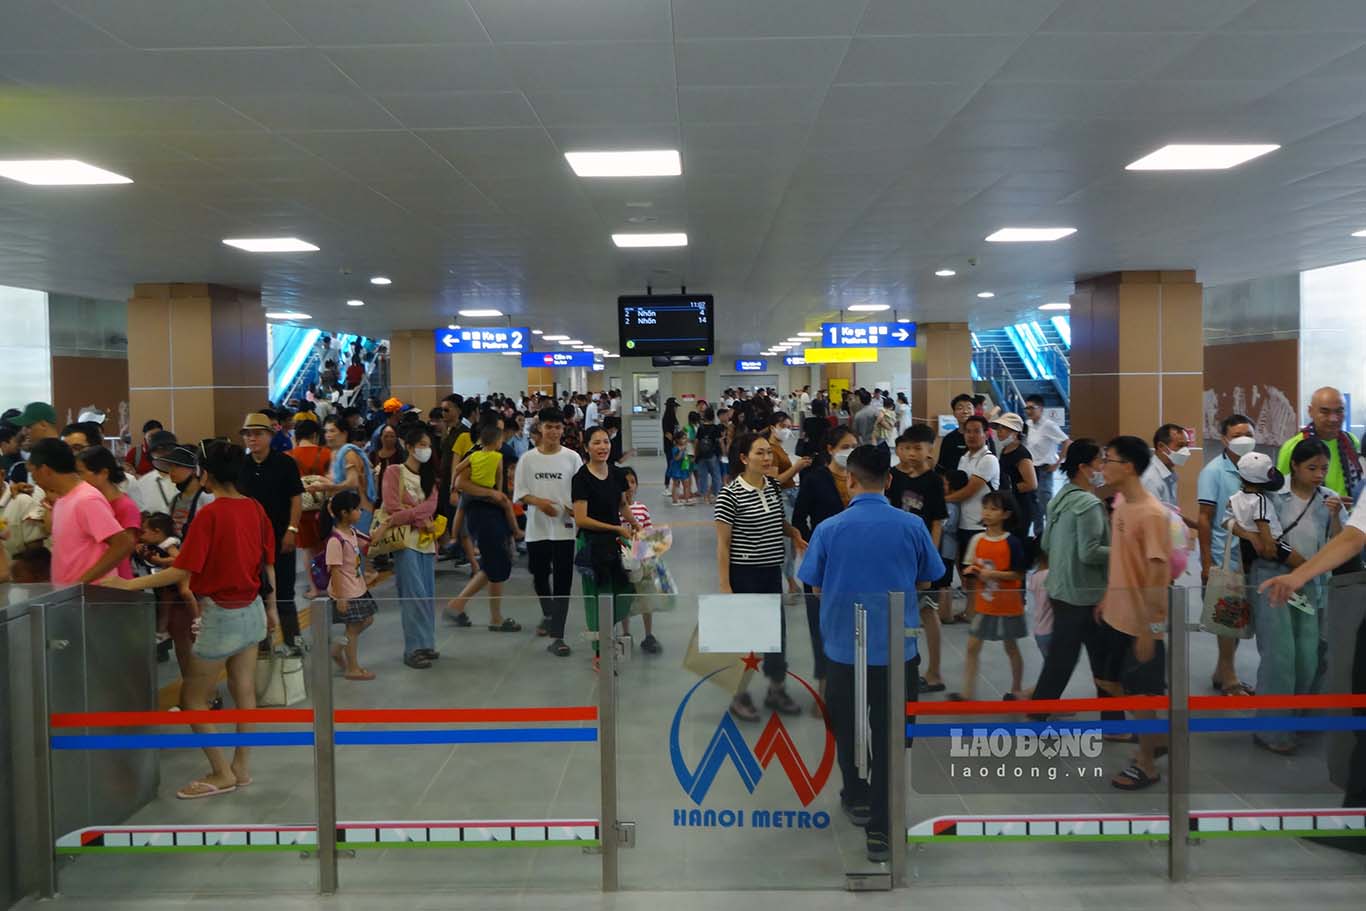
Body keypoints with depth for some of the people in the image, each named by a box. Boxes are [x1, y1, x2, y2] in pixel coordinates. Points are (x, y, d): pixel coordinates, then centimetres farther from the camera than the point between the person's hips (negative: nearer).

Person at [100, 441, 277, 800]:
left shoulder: (210, 514, -18)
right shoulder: (256, 509, 1)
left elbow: (182, 571, -20)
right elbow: (268, 564, 8)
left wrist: (131, 584, -13)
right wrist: (271, 608, 18)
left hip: (221, 614, -7)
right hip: (251, 610, 7)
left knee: (192, 697, 7)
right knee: (244, 692, 14)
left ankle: (222, 774, 10)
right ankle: (241, 767, 22)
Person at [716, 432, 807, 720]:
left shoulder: (774, 486, 3)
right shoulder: (730, 494, -15)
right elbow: (723, 544, -13)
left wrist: (794, 533, 0)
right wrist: (725, 585, -16)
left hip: (772, 572, 6)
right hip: (744, 574, -6)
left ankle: (776, 690, 33)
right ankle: (740, 696, 22)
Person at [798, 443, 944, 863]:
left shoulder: (828, 528, -10)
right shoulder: (913, 526, -7)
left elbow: (817, 587, -2)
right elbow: (925, 582, 5)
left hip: (843, 647, 0)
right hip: (897, 648, 0)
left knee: (846, 728, 22)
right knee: (889, 738, 8)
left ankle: (857, 798, 39)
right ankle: (880, 831, 10)